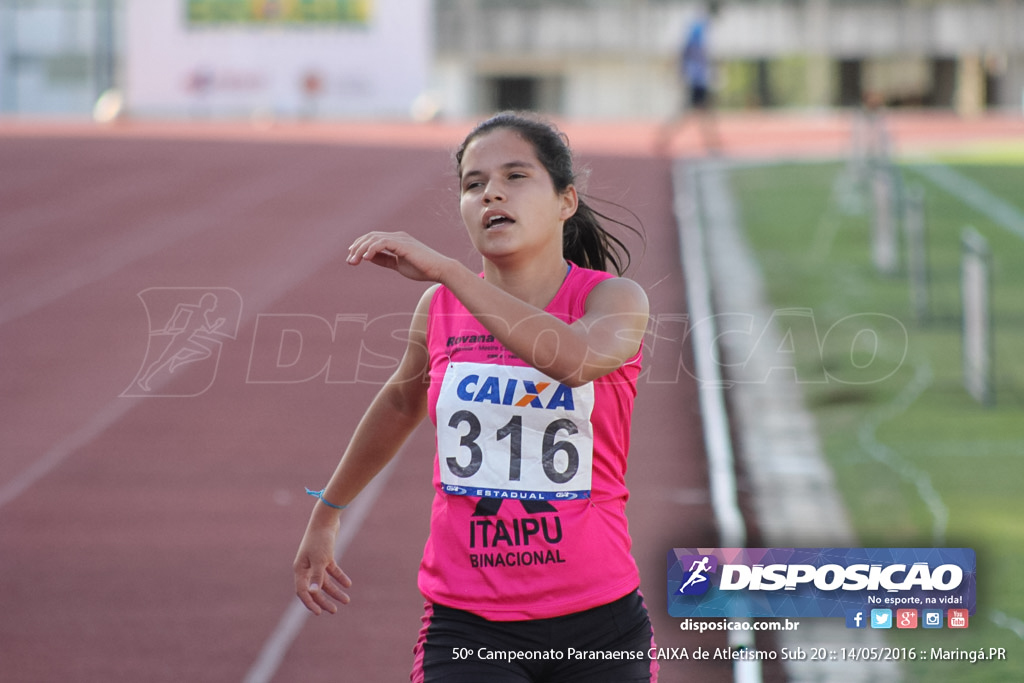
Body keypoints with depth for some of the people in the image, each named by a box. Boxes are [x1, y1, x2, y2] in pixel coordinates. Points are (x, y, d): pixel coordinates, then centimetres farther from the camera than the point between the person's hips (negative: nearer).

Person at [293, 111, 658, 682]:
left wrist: (445, 268, -31)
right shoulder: (441, 307, 5)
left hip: (598, 625, -1)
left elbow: (578, 358, -30)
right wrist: (327, 512, 37)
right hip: (466, 628, 1)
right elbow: (402, 401, 26)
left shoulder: (615, 298, -6)